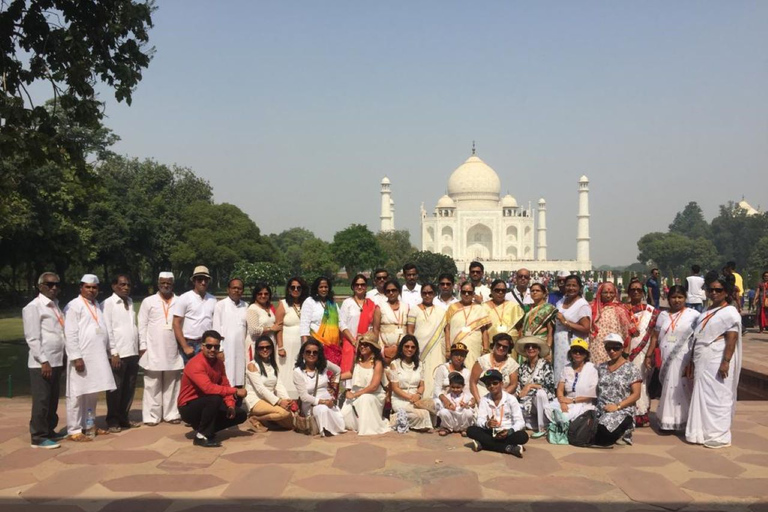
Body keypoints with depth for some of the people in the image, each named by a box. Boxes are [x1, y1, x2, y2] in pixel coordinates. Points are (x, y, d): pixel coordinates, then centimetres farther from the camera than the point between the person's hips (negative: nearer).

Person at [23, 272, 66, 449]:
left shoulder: (55, 305, 15)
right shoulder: (33, 307, -9)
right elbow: (32, 338, -14)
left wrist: (63, 357, 12)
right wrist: (43, 361, -17)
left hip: (57, 361, 8)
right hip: (41, 363, -8)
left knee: (52, 400, 14)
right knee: (41, 401, -2)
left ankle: (49, 431, 25)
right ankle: (39, 437, 6)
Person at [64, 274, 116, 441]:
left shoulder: (98, 305, 16)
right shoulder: (74, 306, -7)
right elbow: (70, 334, -13)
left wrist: (108, 352, 13)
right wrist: (76, 357, -18)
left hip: (98, 357, 7)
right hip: (81, 357, -7)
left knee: (93, 393, 13)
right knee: (77, 395, -2)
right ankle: (74, 430, 5)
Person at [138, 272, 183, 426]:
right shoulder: (148, 301, 4)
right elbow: (142, 325, 3)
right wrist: (143, 346, -4)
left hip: (173, 350, 1)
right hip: (153, 350, -1)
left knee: (172, 384, 7)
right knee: (152, 385, 1)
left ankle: (172, 414, 13)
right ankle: (152, 416, 5)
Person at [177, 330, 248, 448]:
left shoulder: (219, 362, 1)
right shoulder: (195, 364, -25)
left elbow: (225, 385, 3)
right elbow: (208, 388, -38)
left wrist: (230, 405, -15)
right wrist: (235, 391, -32)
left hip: (207, 405, 8)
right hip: (189, 408, -8)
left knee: (241, 415, -1)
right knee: (215, 398, -36)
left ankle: (205, 428, 9)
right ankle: (202, 435, -19)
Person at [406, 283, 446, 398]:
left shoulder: (440, 312, 13)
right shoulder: (414, 310, 7)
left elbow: (445, 331, 9)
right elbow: (409, 331, 3)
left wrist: (448, 350, 1)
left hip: (436, 351, 2)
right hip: (419, 350, -2)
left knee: (435, 377, -3)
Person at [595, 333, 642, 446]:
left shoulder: (631, 369, 0)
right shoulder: (601, 368, 15)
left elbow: (636, 394, -6)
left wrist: (617, 406, -16)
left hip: (622, 412, -5)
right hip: (601, 410, 5)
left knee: (603, 431, -32)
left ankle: (621, 433, 3)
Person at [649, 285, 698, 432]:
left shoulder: (693, 314, -1)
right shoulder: (663, 315, 12)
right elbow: (655, 337, 13)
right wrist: (648, 355, 9)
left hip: (683, 361, -4)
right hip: (666, 360, 4)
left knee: (681, 389, -3)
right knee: (667, 389, 8)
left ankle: (682, 420, 5)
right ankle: (667, 420, 16)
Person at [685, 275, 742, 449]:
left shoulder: (730, 312, -6)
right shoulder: (706, 312, 17)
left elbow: (732, 339, -14)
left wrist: (726, 362, -21)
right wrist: (692, 361, 16)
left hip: (717, 361, -8)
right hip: (702, 362, 8)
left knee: (717, 397, -3)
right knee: (701, 396, 10)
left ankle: (718, 435, 6)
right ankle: (702, 432, 19)